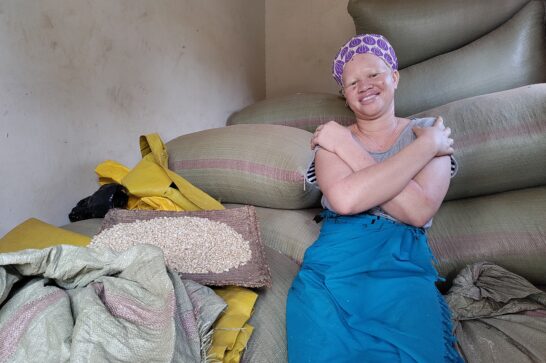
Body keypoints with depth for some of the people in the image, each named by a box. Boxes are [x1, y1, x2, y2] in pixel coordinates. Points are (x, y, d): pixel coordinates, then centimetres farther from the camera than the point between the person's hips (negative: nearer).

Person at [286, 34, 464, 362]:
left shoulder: (430, 131, 9)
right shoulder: (332, 139, 10)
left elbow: (419, 211, -10)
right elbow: (345, 199, -13)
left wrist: (346, 146, -8)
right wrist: (426, 147, -8)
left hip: (404, 265, 0)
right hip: (336, 263, 1)